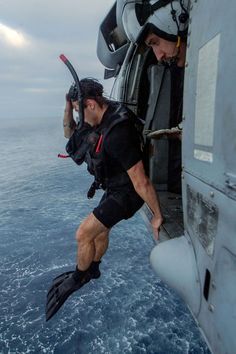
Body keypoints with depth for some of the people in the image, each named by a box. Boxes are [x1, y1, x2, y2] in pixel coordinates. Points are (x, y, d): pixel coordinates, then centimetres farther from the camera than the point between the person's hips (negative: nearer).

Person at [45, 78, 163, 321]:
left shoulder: (117, 133, -36)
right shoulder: (101, 118, -5)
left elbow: (141, 182, -33)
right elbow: (69, 133, 8)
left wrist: (157, 216, -23)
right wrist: (68, 105, -8)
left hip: (126, 193, -9)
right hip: (115, 187, 9)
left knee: (83, 234, -7)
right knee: (100, 230, 24)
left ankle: (79, 278, 22)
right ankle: (92, 269, 50)